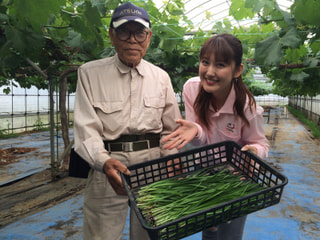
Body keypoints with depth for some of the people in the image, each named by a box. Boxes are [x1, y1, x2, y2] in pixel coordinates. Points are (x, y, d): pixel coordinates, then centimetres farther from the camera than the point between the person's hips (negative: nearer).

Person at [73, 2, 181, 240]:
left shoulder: (161, 77, 6)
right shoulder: (90, 73, -2)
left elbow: (170, 129, 9)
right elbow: (86, 128, -8)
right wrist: (105, 162, -27)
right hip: (108, 166, -2)